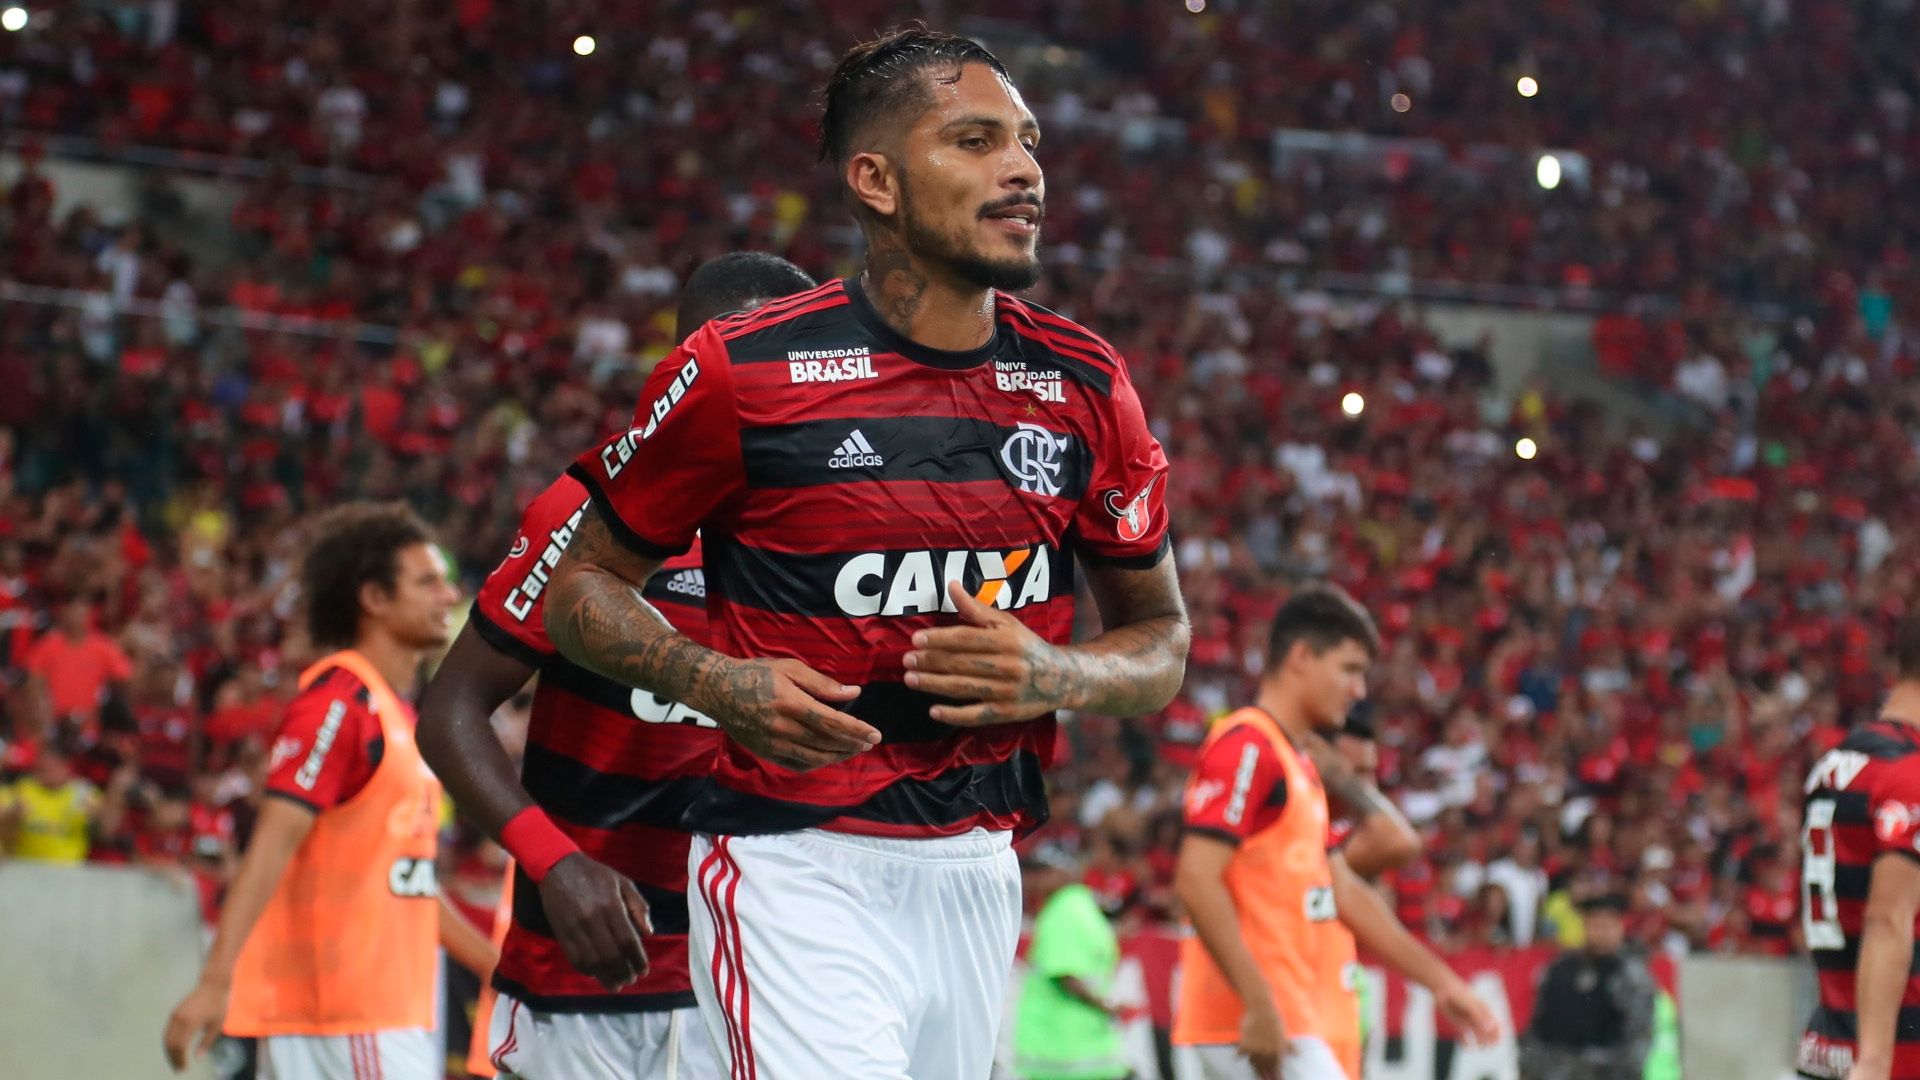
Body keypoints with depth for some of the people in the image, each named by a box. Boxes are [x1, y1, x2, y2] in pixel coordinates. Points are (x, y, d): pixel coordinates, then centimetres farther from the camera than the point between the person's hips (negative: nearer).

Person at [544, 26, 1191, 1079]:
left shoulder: (1085, 386, 5)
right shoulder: (744, 371, -7)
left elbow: (1160, 640, 14)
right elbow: (582, 584, 4)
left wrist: (1056, 677, -8)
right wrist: (716, 685, -15)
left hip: (975, 873, 5)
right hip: (794, 866, -5)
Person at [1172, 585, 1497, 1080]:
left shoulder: (1300, 765, 21)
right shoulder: (1245, 747, -11)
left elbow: (1342, 891, 24)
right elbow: (1196, 880, -20)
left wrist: (1440, 981, 21)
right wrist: (1258, 1003, -25)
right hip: (1260, 1022, -10)